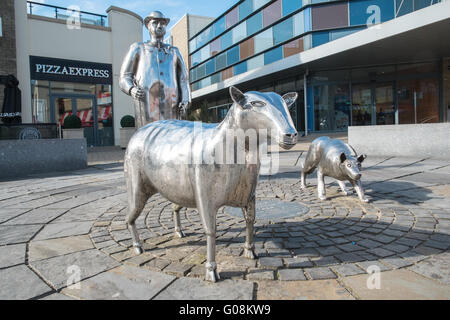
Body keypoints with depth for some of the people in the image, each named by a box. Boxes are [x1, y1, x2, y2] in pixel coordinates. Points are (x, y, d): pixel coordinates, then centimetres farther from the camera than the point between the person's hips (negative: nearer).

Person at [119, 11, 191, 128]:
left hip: (171, 105, 2)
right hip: (146, 103, -2)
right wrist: (132, 90, -10)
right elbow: (124, 78, 14)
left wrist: (185, 101, 1)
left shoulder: (174, 51, 27)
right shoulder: (138, 48, 21)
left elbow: (183, 79, 20)